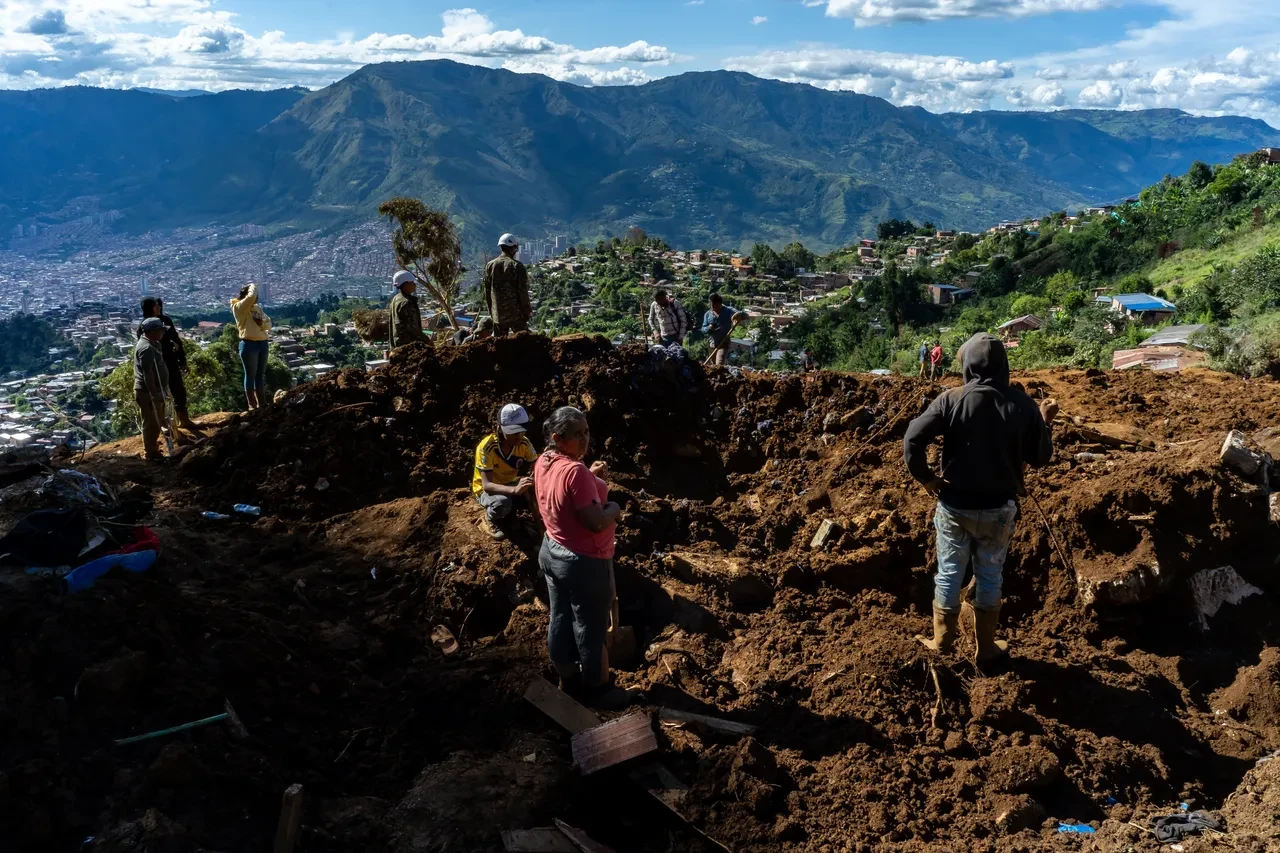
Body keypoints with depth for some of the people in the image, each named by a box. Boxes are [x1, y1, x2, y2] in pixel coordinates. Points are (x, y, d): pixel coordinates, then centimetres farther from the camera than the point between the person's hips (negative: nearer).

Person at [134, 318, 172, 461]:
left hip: (154, 390, 10)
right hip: (148, 392, -10)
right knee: (151, 423, -1)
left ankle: (152, 448, 33)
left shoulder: (150, 344, 11)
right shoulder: (147, 348, -22)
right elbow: (147, 374, -27)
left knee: (156, 422, 20)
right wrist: (154, 395, -27)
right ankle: (150, 454, 8)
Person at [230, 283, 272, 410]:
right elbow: (251, 296, -24)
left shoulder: (258, 308, 15)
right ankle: (252, 406, 2)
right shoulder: (239, 307, -6)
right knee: (250, 375, -2)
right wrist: (253, 286, -4)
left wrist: (262, 323, -7)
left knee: (261, 375, 11)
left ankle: (261, 405, 17)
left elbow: (269, 324, 15)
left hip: (263, 343, 7)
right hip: (249, 344, -7)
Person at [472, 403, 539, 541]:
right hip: (486, 490, -5)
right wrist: (515, 490, -52)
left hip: (510, 485, 5)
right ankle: (489, 520, -2)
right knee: (502, 503, -38)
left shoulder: (524, 443, -17)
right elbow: (487, 485, -35)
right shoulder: (486, 447, -31)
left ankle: (509, 513, 8)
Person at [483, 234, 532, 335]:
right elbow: (523, 292, -9)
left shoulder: (490, 265, 3)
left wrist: (491, 312, 16)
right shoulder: (517, 266, -10)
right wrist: (527, 312, 1)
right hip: (516, 314, -4)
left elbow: (487, 292, 7)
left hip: (498, 315, 4)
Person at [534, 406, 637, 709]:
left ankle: (568, 681, 38)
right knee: (592, 629, 10)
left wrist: (590, 477, 6)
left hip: (551, 552, 9)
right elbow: (596, 522, -30)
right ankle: (598, 690, 27)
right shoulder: (575, 471, -30)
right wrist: (613, 508, -11)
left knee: (560, 621, 21)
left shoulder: (543, 462, -2)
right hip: (585, 561, -9)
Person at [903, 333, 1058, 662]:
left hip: (954, 504, -1)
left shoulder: (951, 399, -12)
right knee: (990, 576, 15)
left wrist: (925, 477, -5)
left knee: (949, 573, 13)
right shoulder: (1023, 404, -7)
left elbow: (912, 439, -19)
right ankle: (986, 645, 27)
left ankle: (943, 638, 27)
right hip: (998, 507, 1)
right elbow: (1039, 458, 1)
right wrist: (1045, 422, 16)